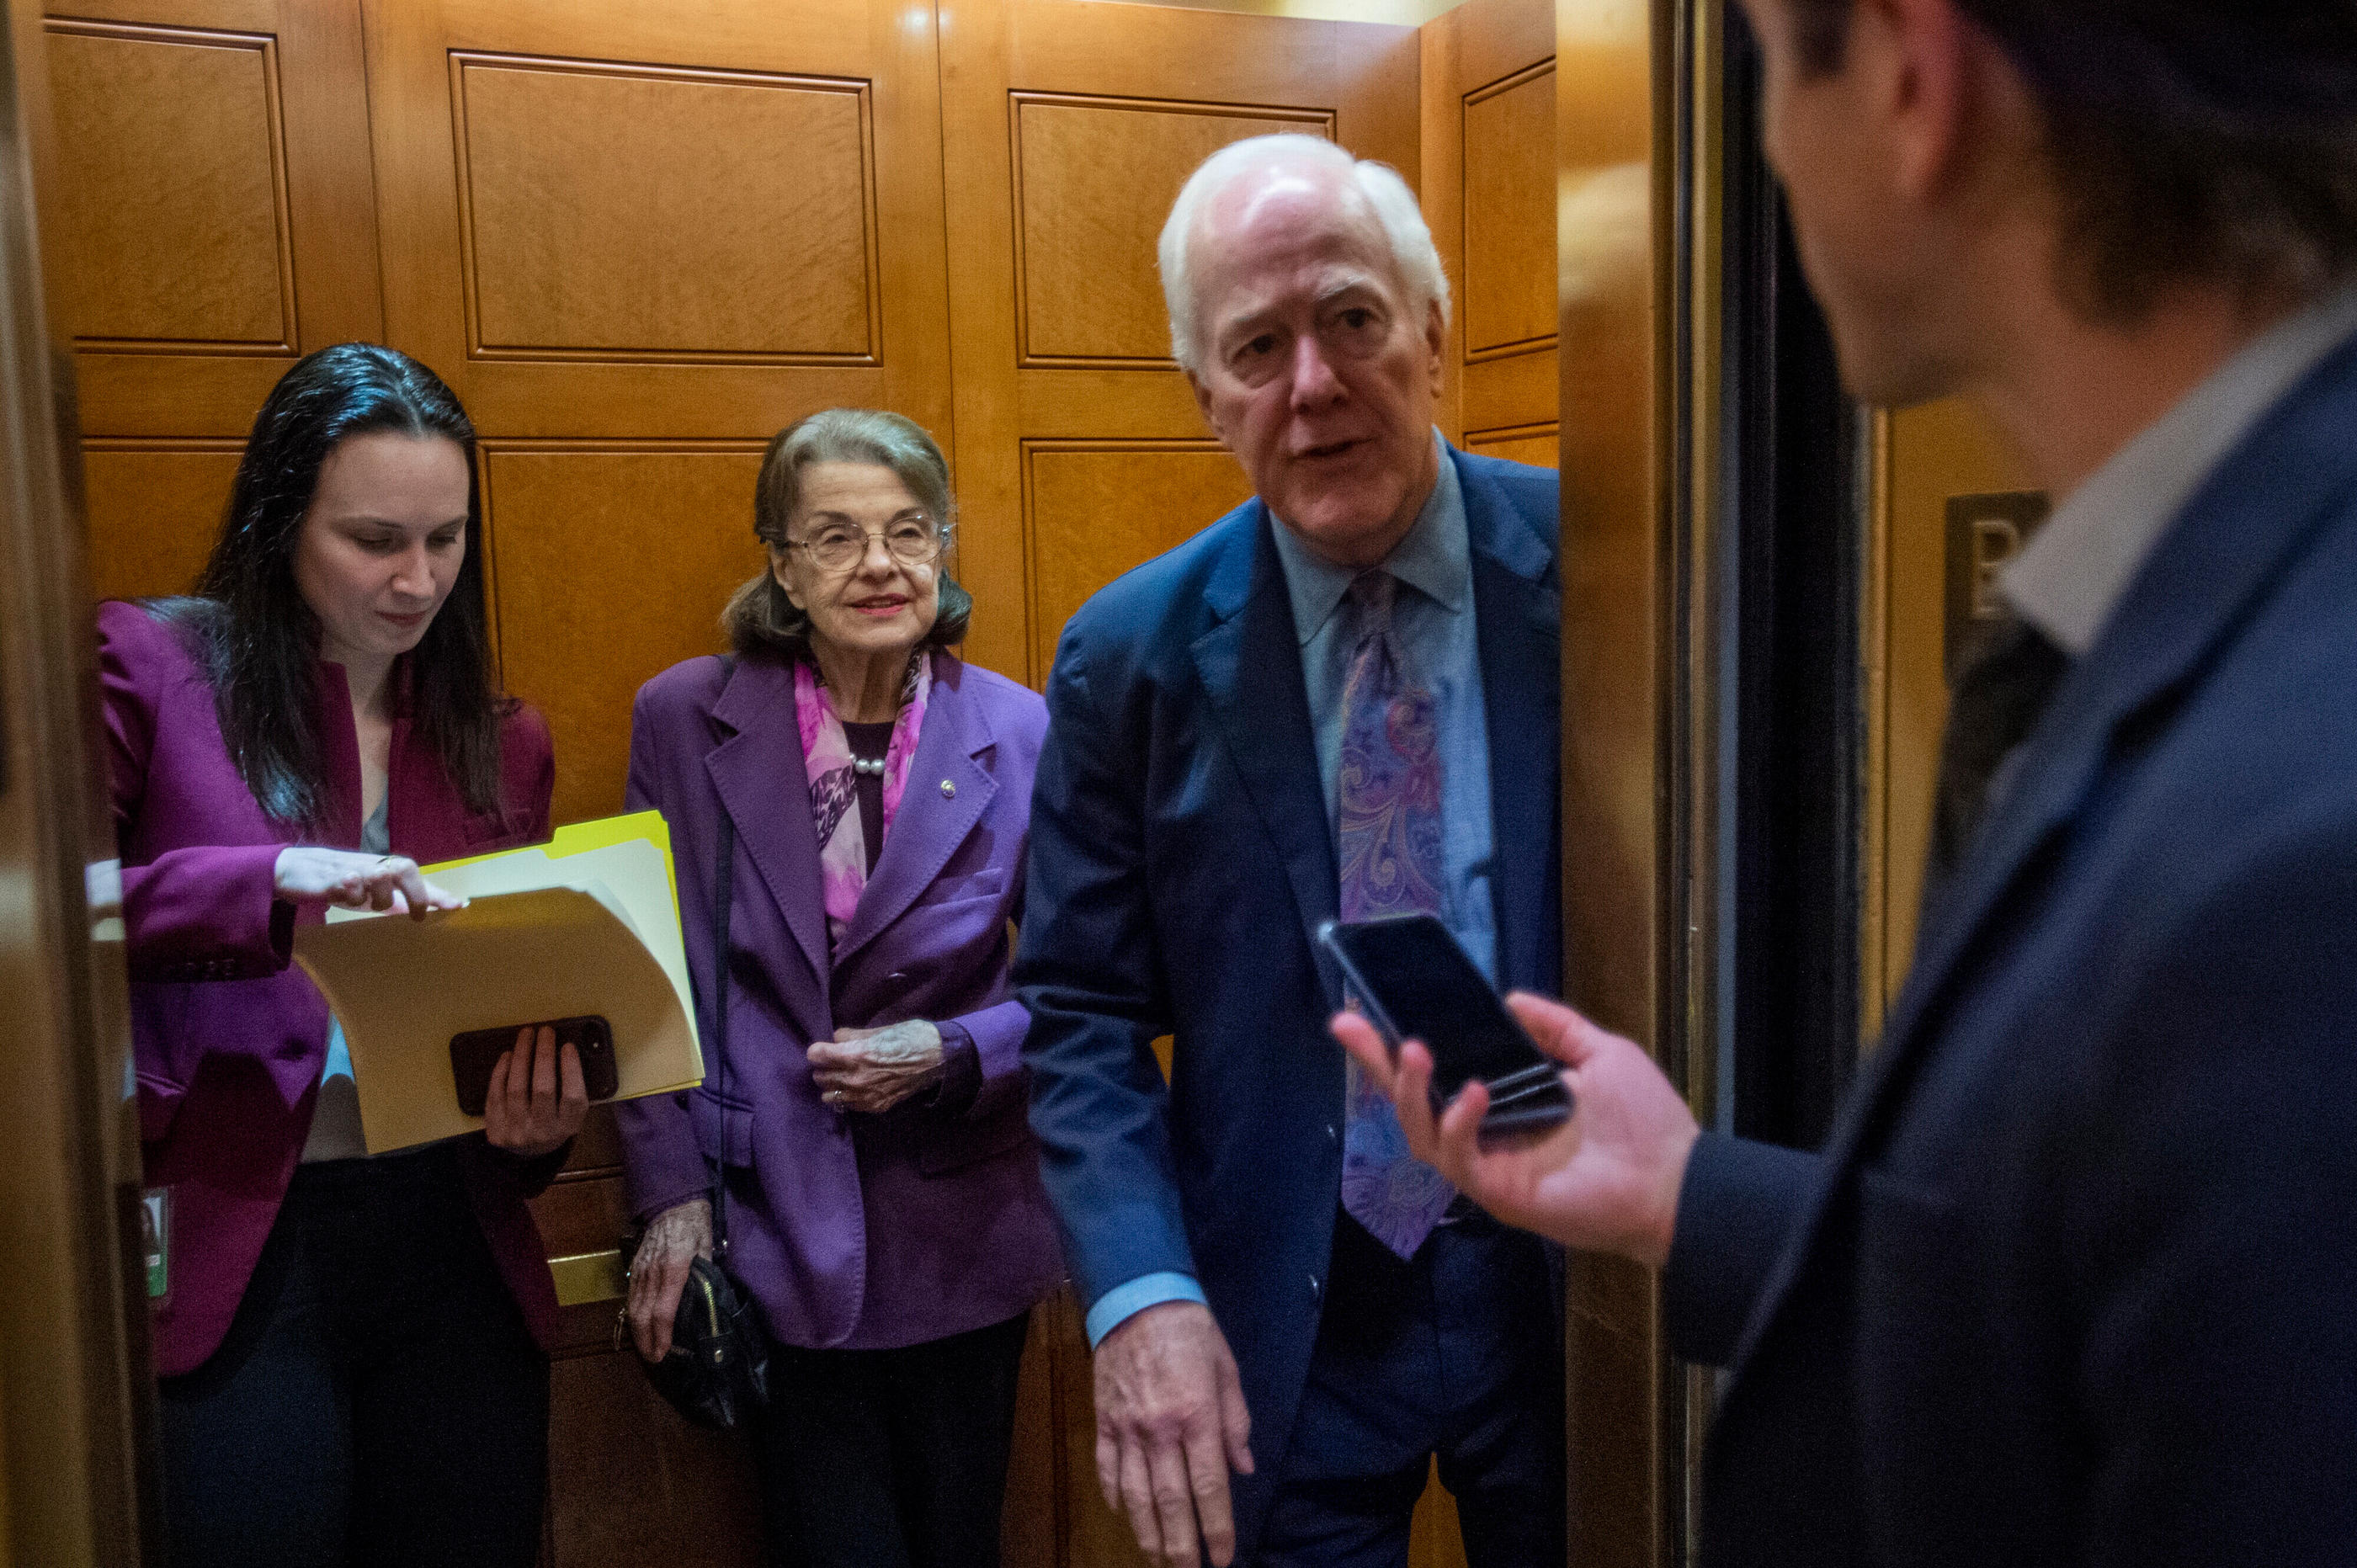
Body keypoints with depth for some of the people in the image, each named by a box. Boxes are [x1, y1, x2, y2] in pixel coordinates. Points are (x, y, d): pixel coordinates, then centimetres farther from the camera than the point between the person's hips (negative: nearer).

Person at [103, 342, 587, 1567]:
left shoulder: (502, 742, 10)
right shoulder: (151, 669, -2)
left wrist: (537, 1121, -6)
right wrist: (266, 882, -26)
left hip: (453, 1248, 4)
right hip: (228, 1258, -4)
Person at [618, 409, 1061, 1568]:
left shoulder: (1020, 735, -5)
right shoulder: (684, 719, -3)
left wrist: (950, 1056, -14)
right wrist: (671, 1196, -4)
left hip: (961, 1240, 1)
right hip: (770, 1233, -1)